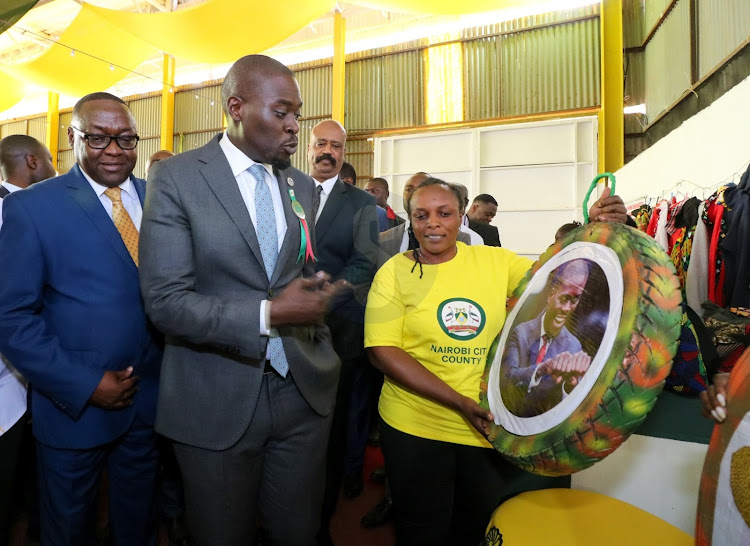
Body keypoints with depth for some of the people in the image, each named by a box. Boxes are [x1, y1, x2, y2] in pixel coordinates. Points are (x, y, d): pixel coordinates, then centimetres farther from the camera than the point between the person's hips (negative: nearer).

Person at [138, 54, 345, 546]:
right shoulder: (176, 178, -9)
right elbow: (165, 301, -15)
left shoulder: (302, 185, 7)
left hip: (304, 391, 4)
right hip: (217, 400, -4)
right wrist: (268, 315, -24)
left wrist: (317, 293, -2)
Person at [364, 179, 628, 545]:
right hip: (416, 428, -2)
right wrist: (459, 402, -22)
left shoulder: (494, 260, 0)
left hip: (488, 427, 3)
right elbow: (382, 350, -15)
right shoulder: (395, 272, -8)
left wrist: (595, 228, -17)